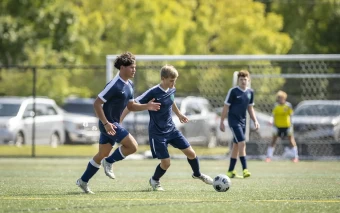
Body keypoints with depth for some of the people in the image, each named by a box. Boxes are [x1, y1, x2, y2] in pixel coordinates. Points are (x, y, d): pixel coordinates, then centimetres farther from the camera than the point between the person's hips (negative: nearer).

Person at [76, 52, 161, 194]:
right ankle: (109, 162, 3)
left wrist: (146, 106, 3)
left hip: (112, 123, 9)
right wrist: (106, 123, -26)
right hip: (108, 124, -9)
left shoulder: (129, 85, 10)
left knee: (102, 154, 14)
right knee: (132, 146, -14)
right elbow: (97, 104, -21)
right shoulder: (115, 85, -20)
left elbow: (131, 106, 19)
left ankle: (83, 181, 23)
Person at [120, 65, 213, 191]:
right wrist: (119, 120, -29)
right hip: (157, 133, -6)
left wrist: (179, 114, 38)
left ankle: (197, 174, 30)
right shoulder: (153, 93, -22)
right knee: (166, 162, -9)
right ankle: (154, 180, 22)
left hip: (171, 129, 6)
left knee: (190, 153, 1)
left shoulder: (172, 90, -1)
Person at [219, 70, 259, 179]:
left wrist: (255, 121, 9)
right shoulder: (233, 91, -11)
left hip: (243, 121, 7)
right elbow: (226, 107, -7)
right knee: (242, 143, -18)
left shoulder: (250, 92, 7)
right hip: (233, 120, -7)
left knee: (236, 145, 10)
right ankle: (245, 169, -21)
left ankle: (230, 171, 17)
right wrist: (222, 122, -8)